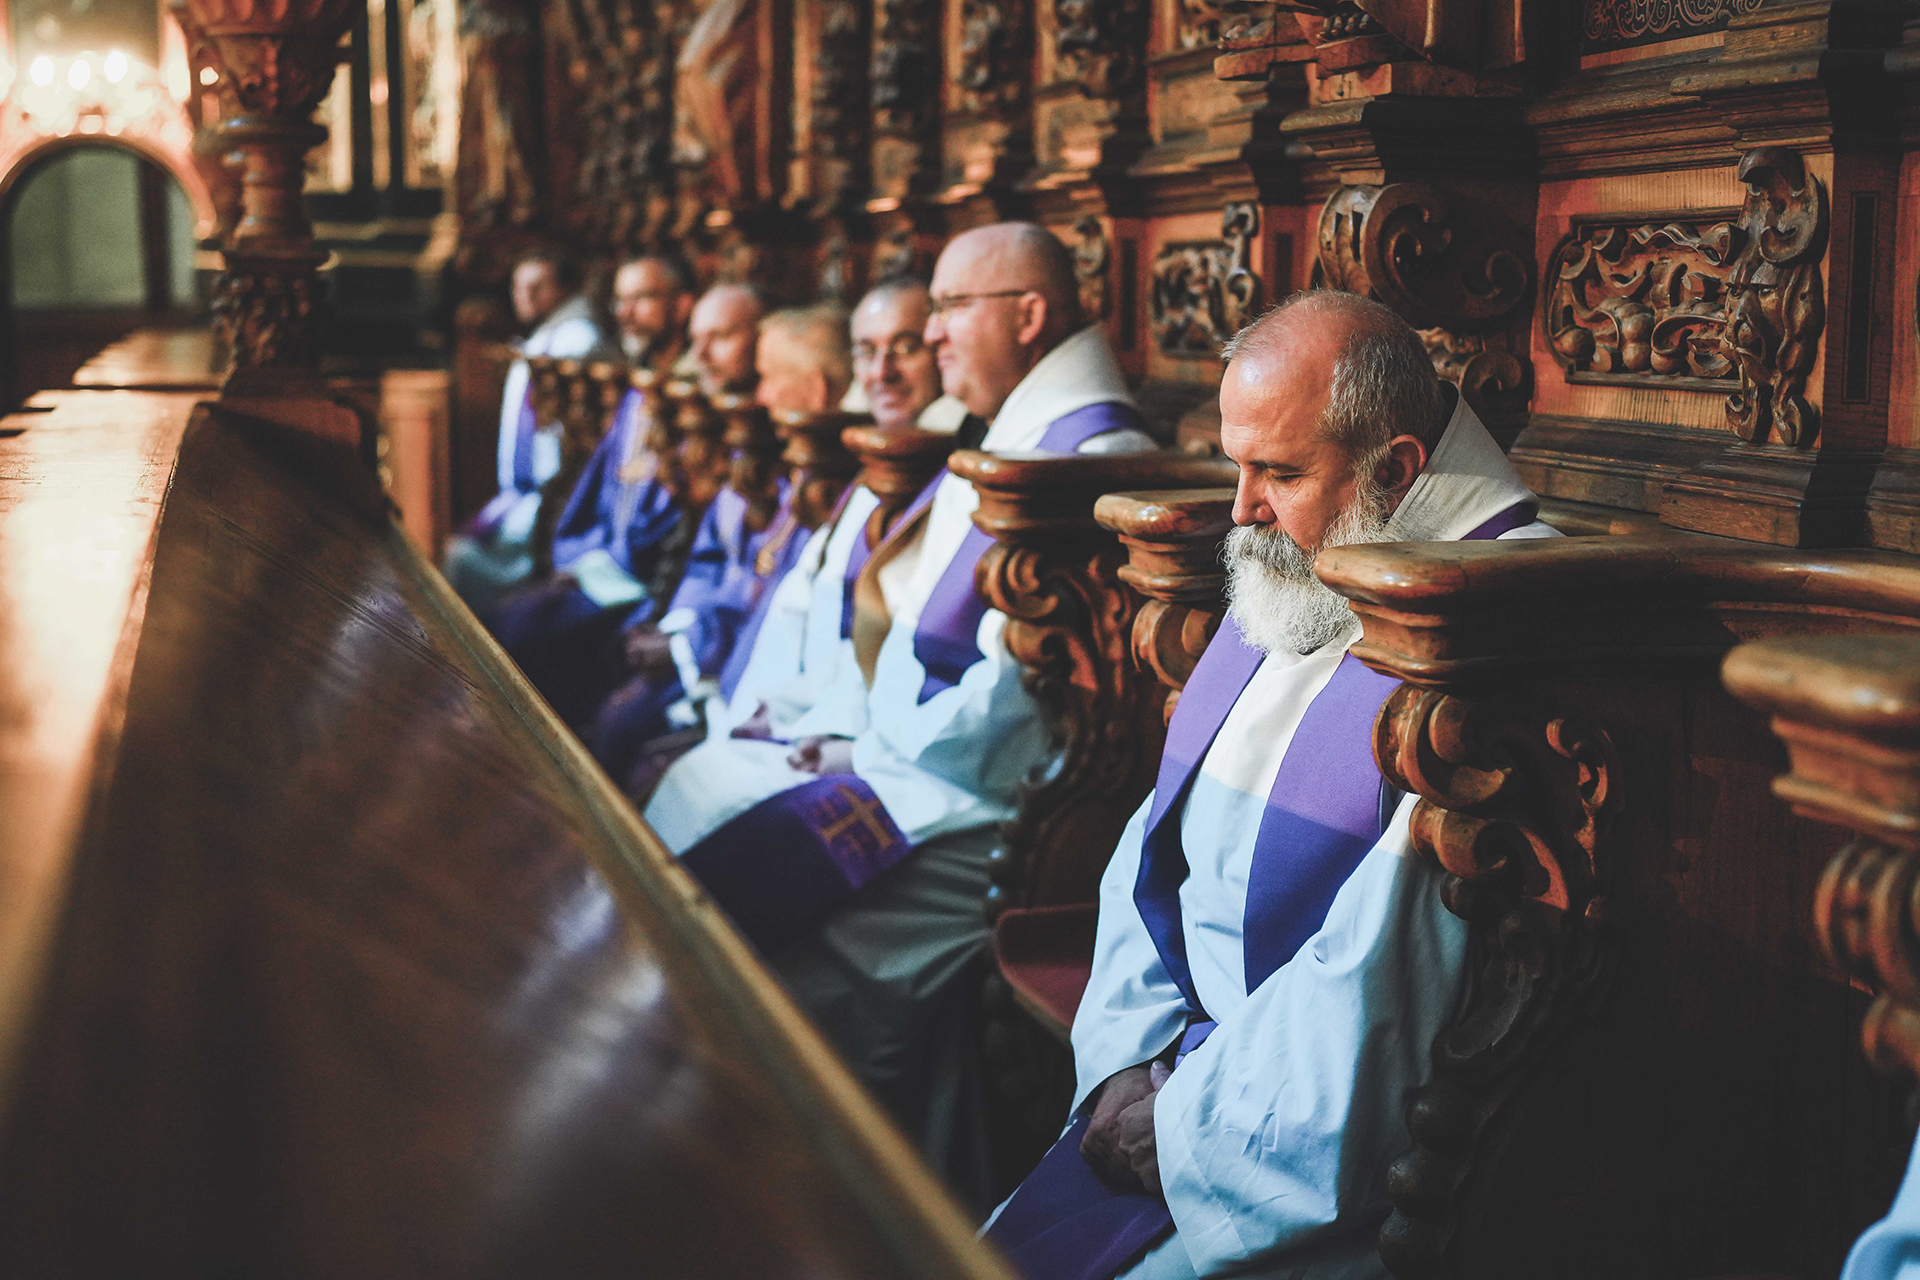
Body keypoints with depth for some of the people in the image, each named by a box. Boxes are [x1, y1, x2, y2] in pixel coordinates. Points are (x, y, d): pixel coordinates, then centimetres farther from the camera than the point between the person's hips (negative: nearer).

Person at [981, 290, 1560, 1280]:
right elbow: (1162, 846, 14)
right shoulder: (1281, 584, 12)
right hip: (1188, 1066, 8)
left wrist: (1186, 1121, -14)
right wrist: (1133, 1064, 0)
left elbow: (1396, 967, -22)